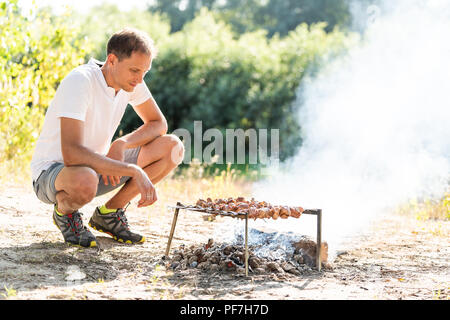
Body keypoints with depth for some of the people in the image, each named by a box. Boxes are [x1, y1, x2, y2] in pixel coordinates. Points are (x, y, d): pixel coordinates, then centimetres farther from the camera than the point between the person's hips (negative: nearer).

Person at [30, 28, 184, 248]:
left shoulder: (130, 79, -7)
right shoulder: (80, 82, -28)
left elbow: (159, 124, 4)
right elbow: (71, 153, -37)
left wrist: (121, 145, -17)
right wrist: (134, 170, -38)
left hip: (97, 165, 7)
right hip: (52, 170, -7)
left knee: (173, 147, -10)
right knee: (85, 181, -44)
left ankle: (108, 213, 4)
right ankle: (64, 211, -5)